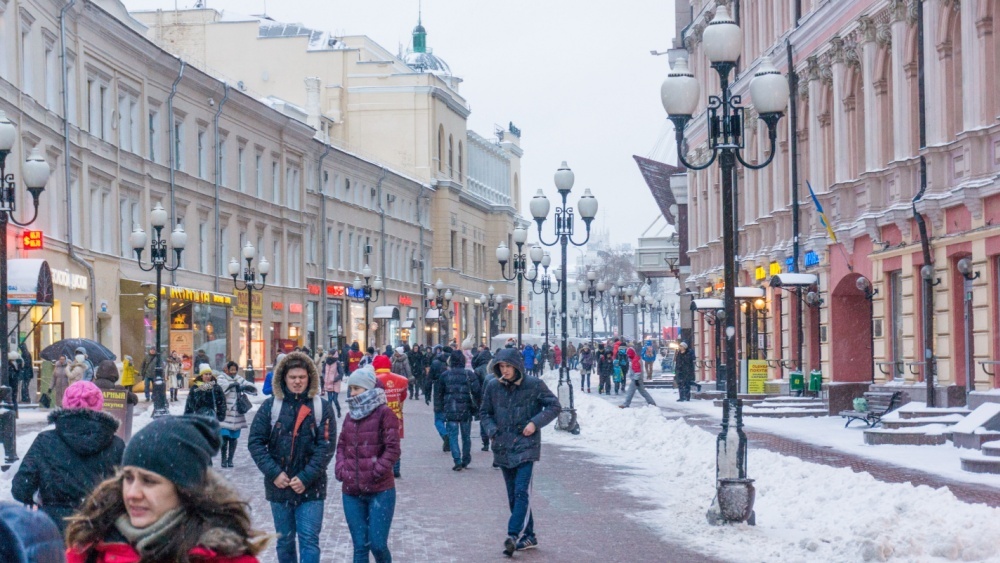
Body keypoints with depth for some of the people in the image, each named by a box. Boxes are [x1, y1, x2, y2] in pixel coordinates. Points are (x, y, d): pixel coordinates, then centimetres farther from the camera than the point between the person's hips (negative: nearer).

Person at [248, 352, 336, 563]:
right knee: (284, 541, 13)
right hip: (279, 486, 2)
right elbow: (255, 441, -2)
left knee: (309, 541, -6)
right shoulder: (270, 406, 0)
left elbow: (327, 446, -7)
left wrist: (306, 478, -14)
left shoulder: (322, 407, -2)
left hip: (311, 489, -2)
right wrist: (274, 473, -12)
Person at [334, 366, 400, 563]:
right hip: (351, 492, 5)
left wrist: (375, 473, -15)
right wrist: (340, 469, 2)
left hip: (380, 491, -5)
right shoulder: (350, 415, 13)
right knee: (359, 546, 6)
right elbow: (342, 446, 18)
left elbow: (392, 449, -11)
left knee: (377, 544, -6)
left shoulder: (384, 413, -6)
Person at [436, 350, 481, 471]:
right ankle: (465, 460, 21)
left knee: (453, 436, 2)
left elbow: (438, 392, 8)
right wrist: (475, 406, 3)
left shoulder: (445, 375, 1)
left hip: (450, 411, 0)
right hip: (466, 411, 0)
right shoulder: (469, 374, -4)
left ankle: (457, 461, -9)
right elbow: (477, 391, -7)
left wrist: (439, 407, 16)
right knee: (466, 436, 14)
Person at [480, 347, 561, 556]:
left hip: (526, 446, -4)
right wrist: (491, 430, -4)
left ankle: (514, 535, -21)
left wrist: (535, 422, -14)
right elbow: (485, 412, 14)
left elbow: (554, 406, -1)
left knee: (521, 492, -16)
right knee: (513, 495, 9)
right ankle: (528, 536, 19)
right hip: (503, 448, 4)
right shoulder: (493, 386, 3)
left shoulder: (534, 385, -6)